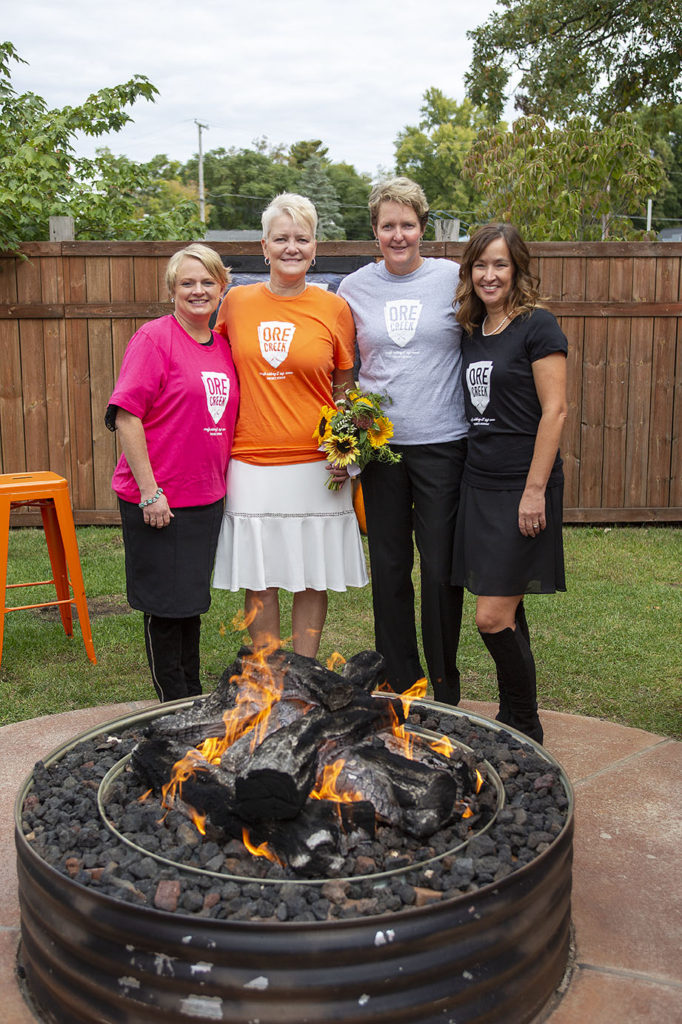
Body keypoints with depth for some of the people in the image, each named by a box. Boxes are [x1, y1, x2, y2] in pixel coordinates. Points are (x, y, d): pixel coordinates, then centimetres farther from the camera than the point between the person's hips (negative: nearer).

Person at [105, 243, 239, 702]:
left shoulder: (223, 346, 9)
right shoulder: (154, 338, -11)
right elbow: (126, 415, -16)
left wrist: (221, 481, 13)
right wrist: (149, 490, -19)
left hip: (208, 497, 7)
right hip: (157, 500, -6)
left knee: (192, 599, 17)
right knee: (165, 604, 4)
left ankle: (194, 699, 31)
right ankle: (175, 708, 19)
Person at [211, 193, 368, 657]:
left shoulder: (334, 308, 1)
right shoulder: (236, 302, 4)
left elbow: (347, 388, 8)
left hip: (316, 466, -1)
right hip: (251, 464, 1)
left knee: (313, 578, 7)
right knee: (258, 579, 6)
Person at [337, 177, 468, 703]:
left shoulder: (454, 278, 1)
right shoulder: (354, 287, 7)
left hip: (442, 443, -2)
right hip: (379, 442, 2)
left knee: (441, 568, -1)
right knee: (389, 567, 8)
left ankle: (445, 690, 17)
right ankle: (400, 684, 23)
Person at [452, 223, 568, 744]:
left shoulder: (537, 326, -8)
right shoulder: (473, 331, 14)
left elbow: (555, 411, -13)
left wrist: (535, 490, -17)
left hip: (522, 488, -7)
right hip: (479, 485, 7)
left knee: (494, 617, -8)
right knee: (505, 613, 12)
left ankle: (525, 727, 12)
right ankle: (515, 722, 25)